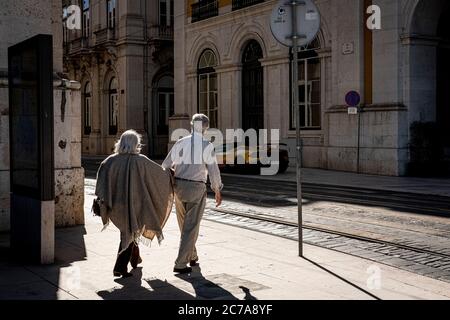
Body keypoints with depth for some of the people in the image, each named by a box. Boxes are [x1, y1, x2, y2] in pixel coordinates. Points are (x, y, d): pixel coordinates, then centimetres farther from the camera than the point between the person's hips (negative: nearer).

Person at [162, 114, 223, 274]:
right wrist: (217, 191, 4)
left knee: (185, 225, 19)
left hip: (179, 186, 5)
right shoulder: (207, 146, -8)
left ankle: (192, 256, 34)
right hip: (196, 188, -5)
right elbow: (213, 170, -8)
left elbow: (166, 165, 8)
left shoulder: (180, 143, 5)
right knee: (191, 227, 1)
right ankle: (180, 264, -2)